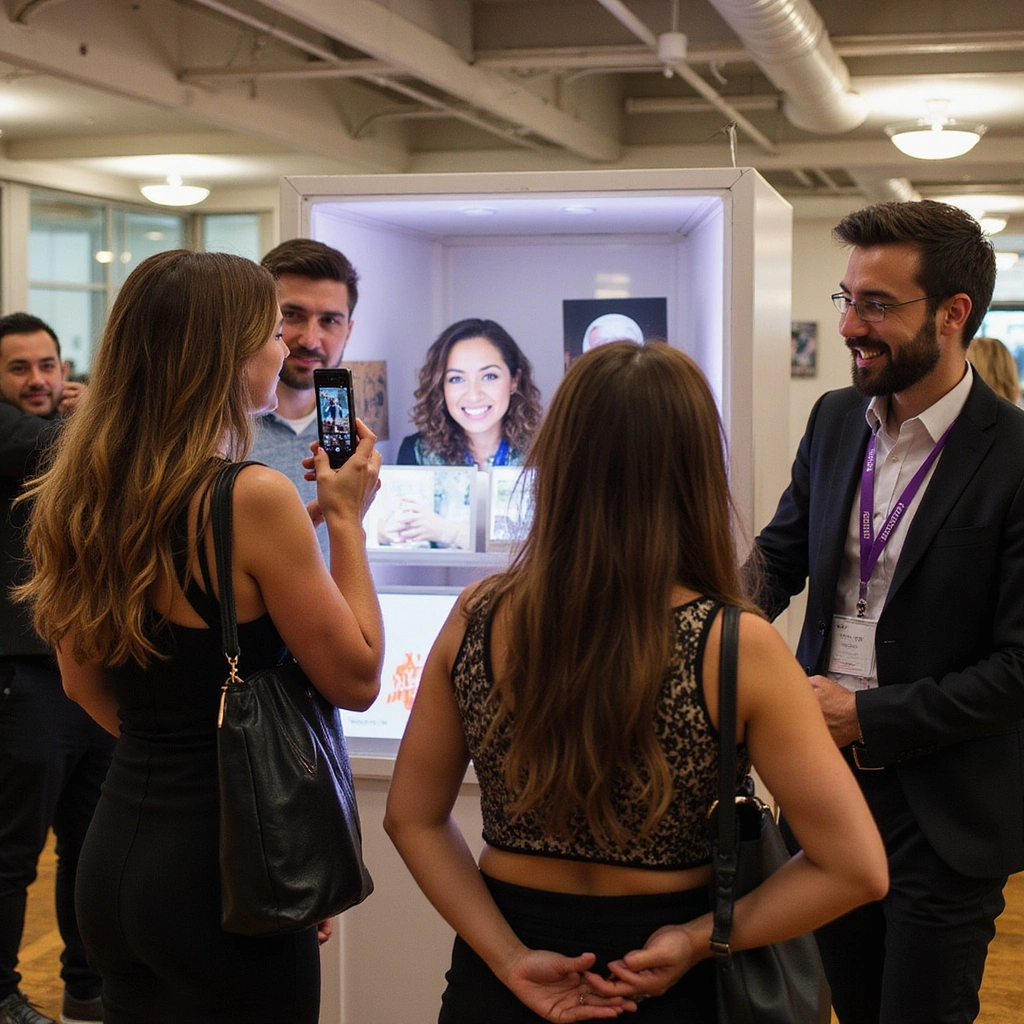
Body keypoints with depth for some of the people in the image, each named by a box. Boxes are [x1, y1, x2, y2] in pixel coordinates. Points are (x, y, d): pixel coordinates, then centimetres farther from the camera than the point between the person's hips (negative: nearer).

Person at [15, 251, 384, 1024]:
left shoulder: (84, 489, 3)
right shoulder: (252, 497, -19)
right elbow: (357, 680, -12)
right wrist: (346, 520, -4)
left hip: (114, 847, 7)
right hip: (221, 868, -7)